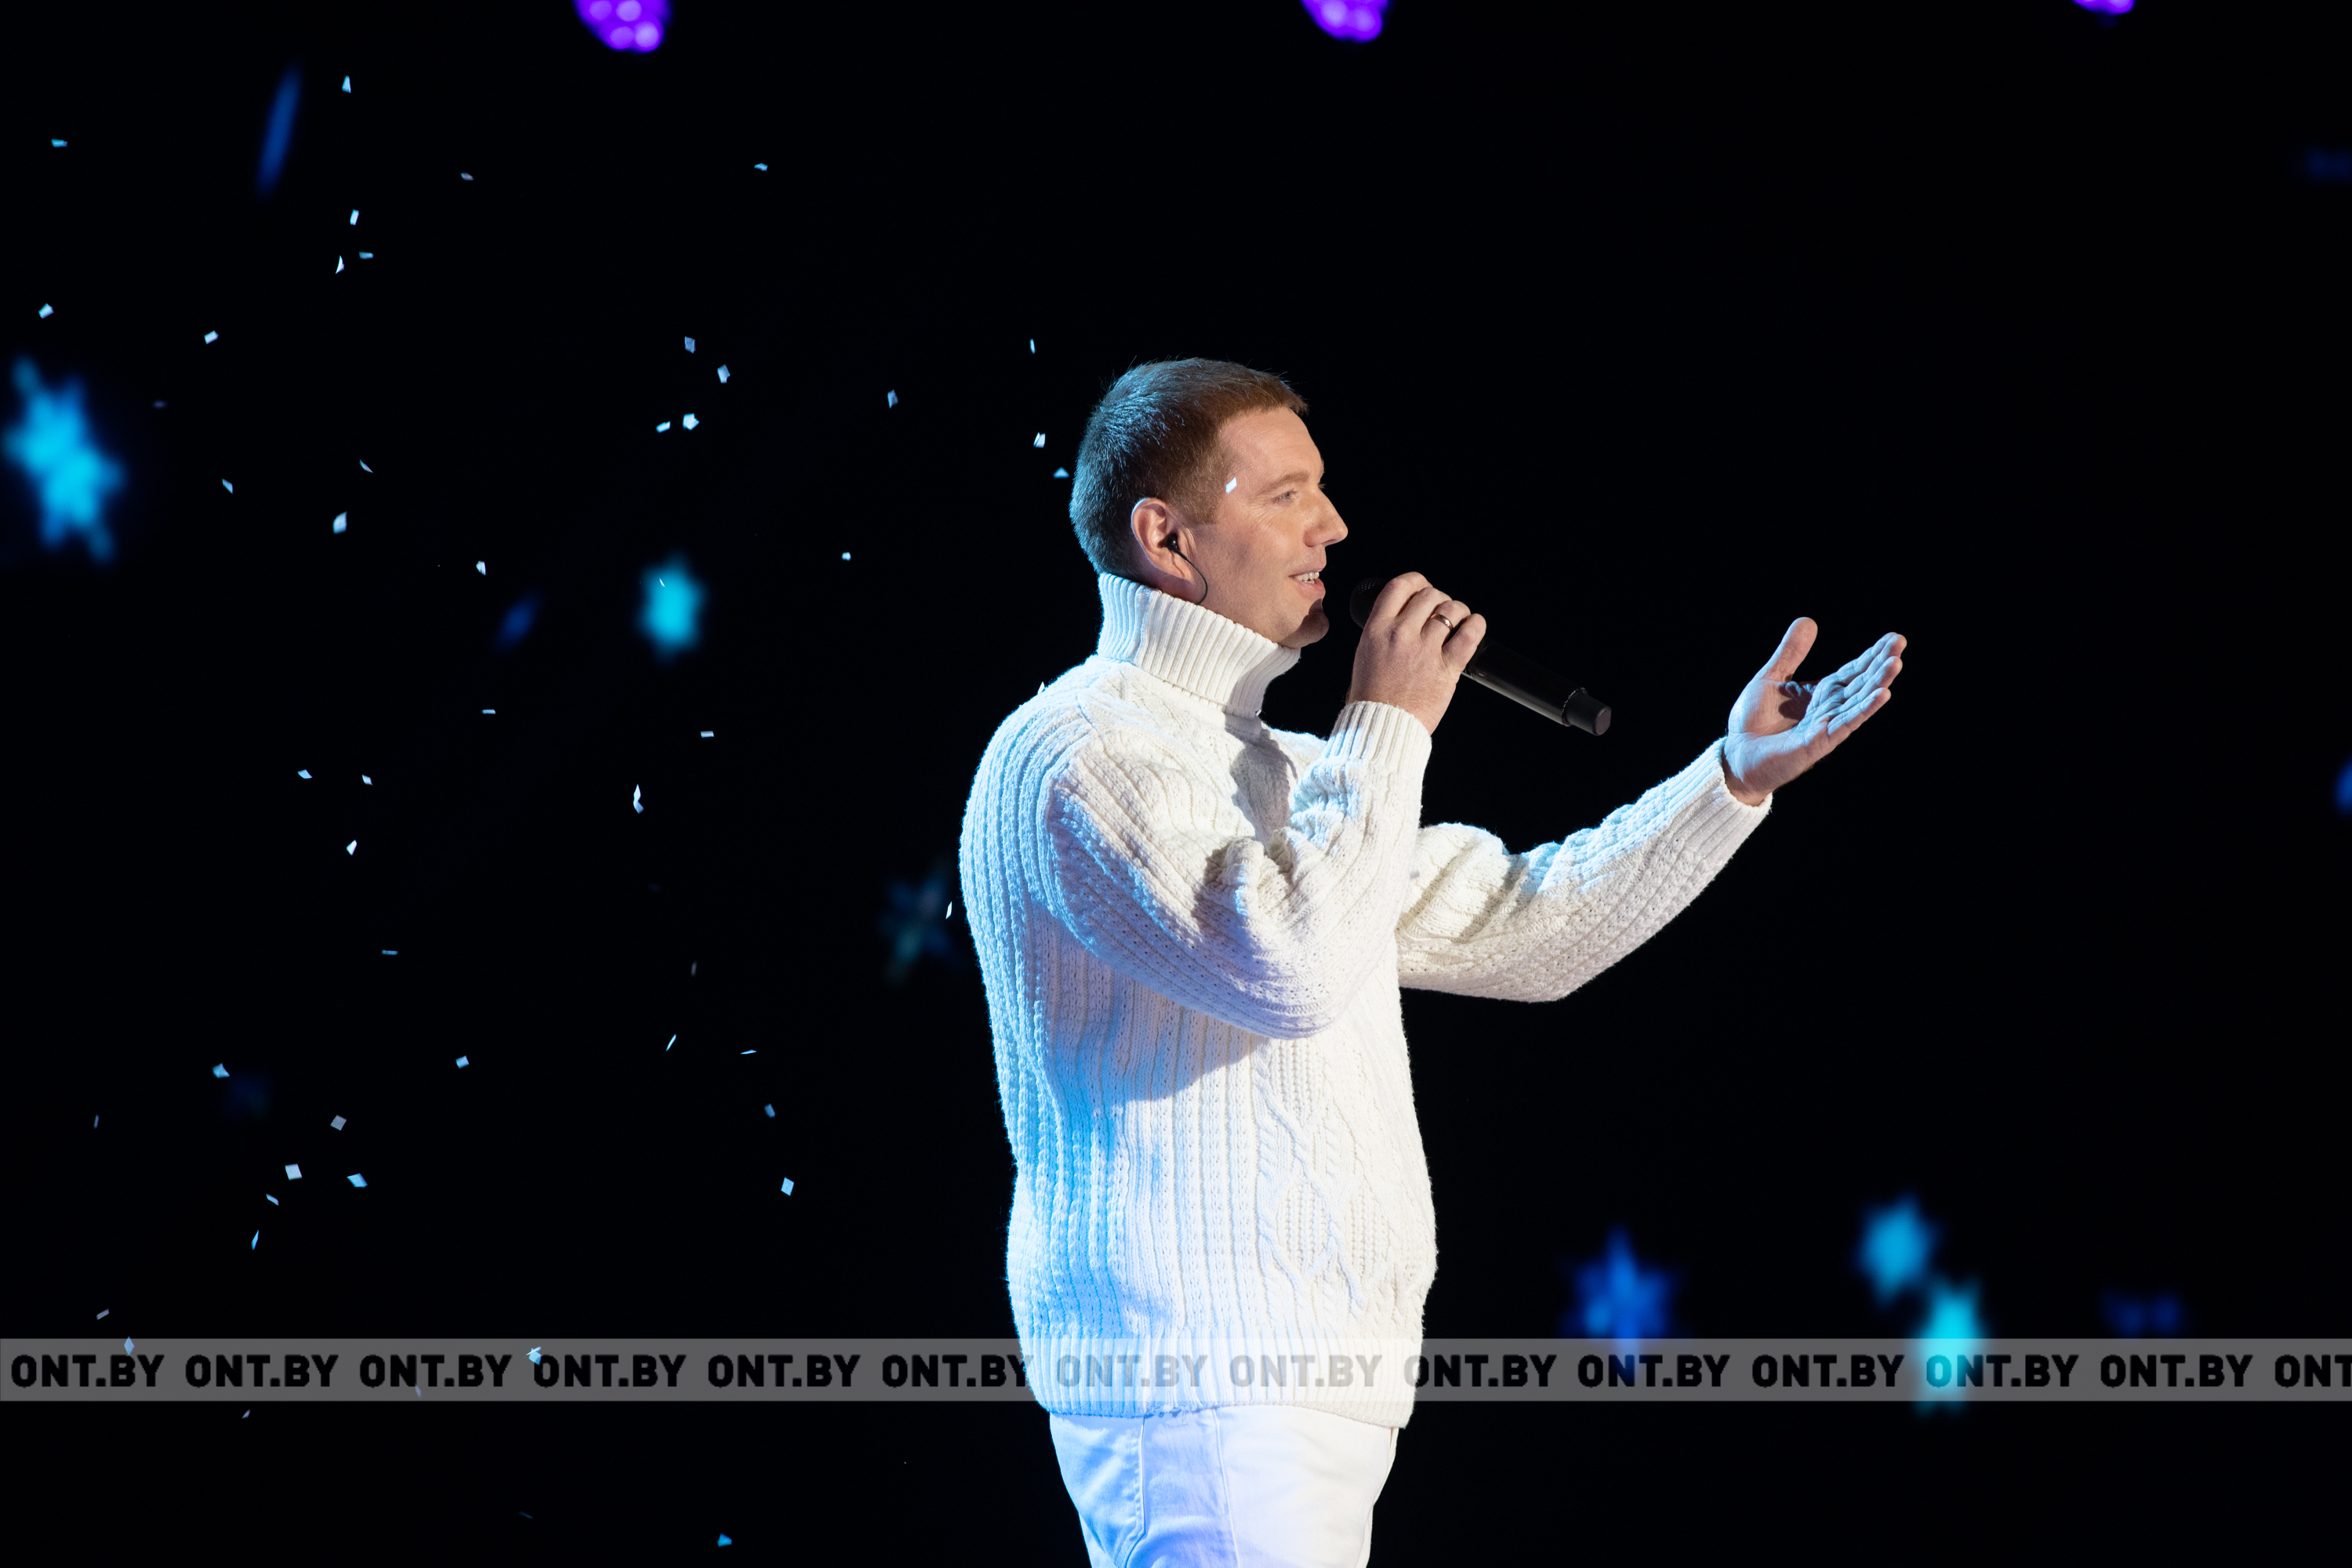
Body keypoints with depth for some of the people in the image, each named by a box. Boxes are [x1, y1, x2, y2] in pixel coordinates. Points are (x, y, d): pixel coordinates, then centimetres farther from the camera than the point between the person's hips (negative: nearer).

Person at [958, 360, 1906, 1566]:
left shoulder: (1276, 770, 22)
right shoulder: (1081, 753, -10)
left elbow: (1515, 929, 25)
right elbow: (1289, 967, -24)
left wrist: (1736, 776, 17)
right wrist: (1390, 724, -12)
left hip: (1305, 1379, 10)